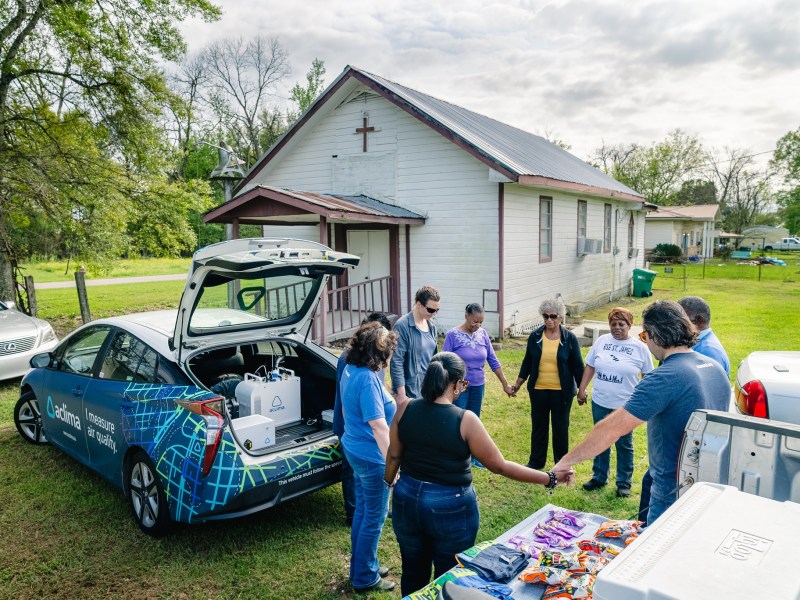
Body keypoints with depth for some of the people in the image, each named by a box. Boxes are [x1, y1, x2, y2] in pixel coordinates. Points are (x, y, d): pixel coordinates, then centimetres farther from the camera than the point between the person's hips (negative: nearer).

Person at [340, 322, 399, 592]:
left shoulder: (350, 370, 2)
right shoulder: (368, 378, -27)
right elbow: (379, 426, -27)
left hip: (355, 449, 9)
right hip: (372, 457, -9)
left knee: (362, 511, 22)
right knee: (374, 518, 8)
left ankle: (360, 567, 37)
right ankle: (365, 578, 23)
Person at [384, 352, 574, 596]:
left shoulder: (405, 410, -10)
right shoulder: (465, 420, -21)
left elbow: (394, 456, 2)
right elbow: (500, 466, -15)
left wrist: (389, 481, 24)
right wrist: (550, 479, -7)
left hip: (407, 500, 4)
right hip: (450, 507, -4)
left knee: (413, 574, 24)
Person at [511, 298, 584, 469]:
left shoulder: (569, 338, -6)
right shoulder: (535, 336, 0)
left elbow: (577, 365, -1)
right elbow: (527, 362, 8)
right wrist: (518, 384, 7)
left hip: (562, 391, -2)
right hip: (538, 390, 2)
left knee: (561, 426, 9)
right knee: (538, 425, 12)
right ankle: (536, 461, 26)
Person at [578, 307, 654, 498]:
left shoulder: (640, 347, -7)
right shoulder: (601, 341, 1)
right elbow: (590, 366, 8)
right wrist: (582, 389, 4)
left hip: (625, 405, -3)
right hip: (600, 403, 3)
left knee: (624, 445, 11)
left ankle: (624, 483, 25)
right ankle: (599, 477, 31)